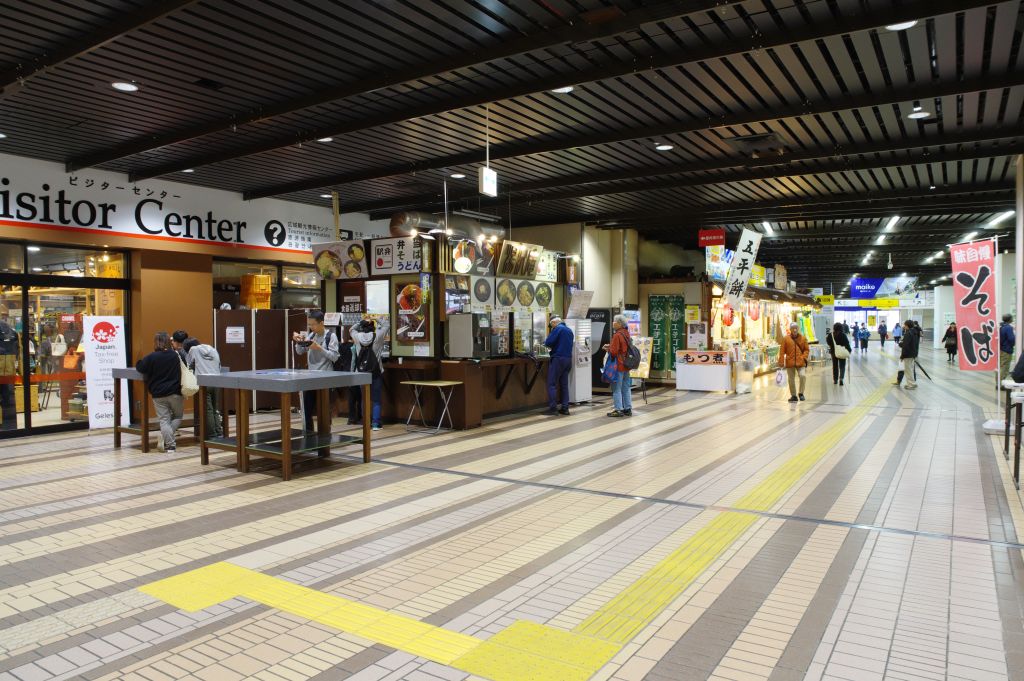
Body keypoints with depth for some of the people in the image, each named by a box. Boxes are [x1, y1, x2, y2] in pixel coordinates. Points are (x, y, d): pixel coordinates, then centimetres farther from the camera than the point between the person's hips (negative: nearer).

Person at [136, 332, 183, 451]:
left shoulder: (151, 357, -8)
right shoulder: (176, 355, -1)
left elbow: (139, 367, 1)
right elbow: (183, 369, 13)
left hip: (158, 394, -1)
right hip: (175, 393, 1)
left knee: (164, 420, 3)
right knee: (177, 417, 16)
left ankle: (170, 444, -8)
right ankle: (165, 437, -5)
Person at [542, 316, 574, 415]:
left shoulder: (557, 329, -9)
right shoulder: (569, 330, 15)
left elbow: (548, 342, -16)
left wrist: (548, 345, 7)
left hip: (558, 358, -8)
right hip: (568, 358, 8)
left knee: (552, 384, -4)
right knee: (564, 384, 11)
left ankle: (552, 407, -8)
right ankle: (565, 408, 10)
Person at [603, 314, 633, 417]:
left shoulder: (617, 335, -18)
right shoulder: (626, 333, 10)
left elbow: (613, 352, -21)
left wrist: (607, 349, -1)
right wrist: (610, 346, 12)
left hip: (618, 365, -9)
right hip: (626, 364, 9)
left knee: (617, 388, -1)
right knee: (626, 388, 14)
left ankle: (618, 409, 1)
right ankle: (628, 409, 19)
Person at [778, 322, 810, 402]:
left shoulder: (803, 338, 4)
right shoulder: (786, 339, 0)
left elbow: (807, 349, 10)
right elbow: (782, 351, 1)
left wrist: (804, 357, -7)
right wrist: (781, 363, -3)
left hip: (800, 362, 0)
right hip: (790, 362, 0)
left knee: (803, 376, -18)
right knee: (791, 379, 7)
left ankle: (801, 393, 0)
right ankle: (793, 395, 22)